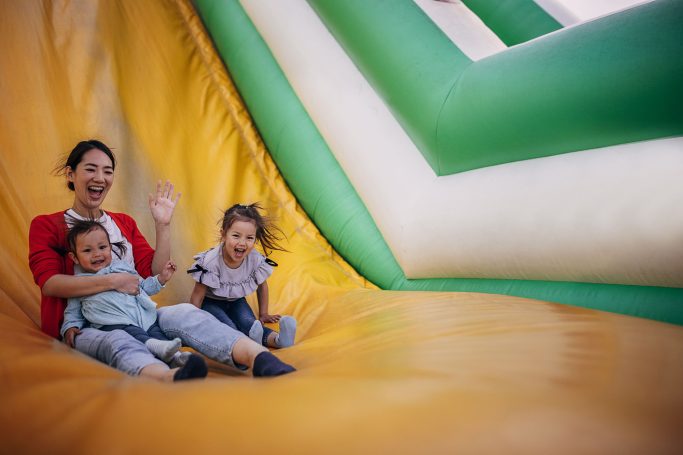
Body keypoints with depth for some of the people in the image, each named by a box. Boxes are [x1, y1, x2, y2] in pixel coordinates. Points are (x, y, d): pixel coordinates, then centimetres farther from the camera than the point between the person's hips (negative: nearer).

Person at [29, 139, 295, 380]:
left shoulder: (124, 223, 20)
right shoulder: (46, 226, 7)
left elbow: (155, 274, 9)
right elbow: (49, 282, -10)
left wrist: (163, 226, -1)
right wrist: (113, 281, -18)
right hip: (83, 328, -3)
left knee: (185, 313, -28)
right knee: (116, 342, -39)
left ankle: (260, 361, -56)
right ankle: (172, 380, -74)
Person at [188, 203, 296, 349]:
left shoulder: (256, 260, -19)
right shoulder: (211, 262, -29)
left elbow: (262, 286, 2)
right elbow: (197, 296, -18)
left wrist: (263, 314, 10)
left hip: (236, 301, 2)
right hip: (211, 302, -2)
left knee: (247, 323, -27)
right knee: (228, 326, -32)